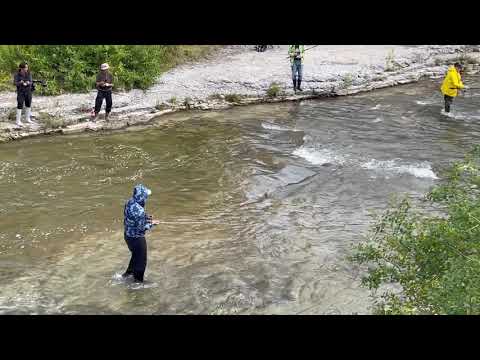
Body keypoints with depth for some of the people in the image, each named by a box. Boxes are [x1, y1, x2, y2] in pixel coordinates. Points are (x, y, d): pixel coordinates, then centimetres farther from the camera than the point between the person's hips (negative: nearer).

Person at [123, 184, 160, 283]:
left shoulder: (129, 203, -6)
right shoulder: (139, 210, -33)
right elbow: (141, 227, -25)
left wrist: (147, 218, 4)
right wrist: (152, 223, -8)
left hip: (128, 234, 8)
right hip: (137, 238, -8)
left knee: (135, 255, 33)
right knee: (141, 260, 15)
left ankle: (128, 273, 50)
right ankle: (138, 281, 31)